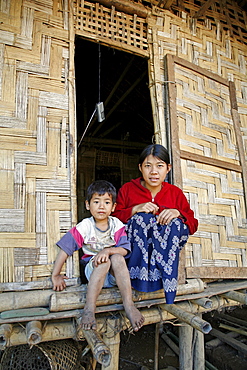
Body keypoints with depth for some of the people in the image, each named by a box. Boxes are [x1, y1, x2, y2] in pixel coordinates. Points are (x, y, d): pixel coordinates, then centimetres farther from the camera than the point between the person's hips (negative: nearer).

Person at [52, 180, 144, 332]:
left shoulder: (116, 224, -3)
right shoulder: (85, 226, -7)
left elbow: (124, 250, -12)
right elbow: (65, 249, -7)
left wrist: (108, 250, -32)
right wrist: (56, 276, -8)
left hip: (116, 273, 1)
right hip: (93, 269, -1)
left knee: (117, 258, -32)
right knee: (103, 261, -33)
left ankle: (129, 305, -31)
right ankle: (89, 308, -34)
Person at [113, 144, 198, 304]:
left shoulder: (176, 193, 5)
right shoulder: (127, 189, 2)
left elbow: (193, 225, 3)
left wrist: (177, 213, -18)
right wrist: (135, 209, -19)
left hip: (167, 247, 2)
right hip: (133, 247, -1)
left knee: (176, 224, -26)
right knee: (142, 218, -28)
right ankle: (140, 277, -28)